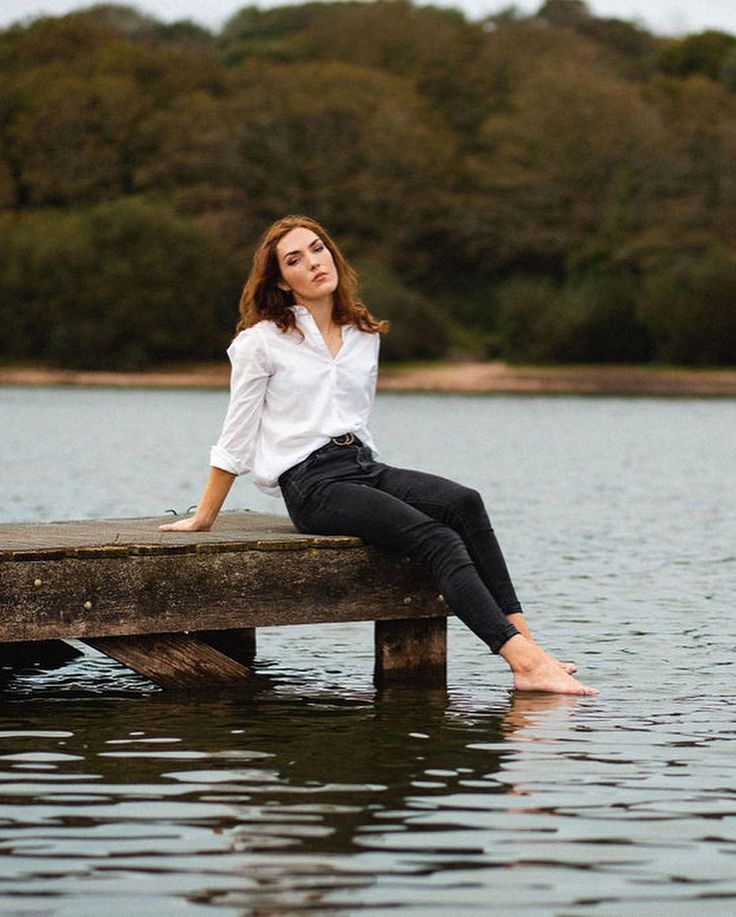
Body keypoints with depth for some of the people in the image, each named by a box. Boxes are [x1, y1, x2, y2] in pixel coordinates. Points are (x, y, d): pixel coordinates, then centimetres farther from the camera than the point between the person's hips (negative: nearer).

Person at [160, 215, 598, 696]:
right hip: (311, 484, -6)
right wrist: (203, 518, 7)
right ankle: (523, 659, -38)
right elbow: (236, 439, 5)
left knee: (465, 503, -24)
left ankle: (522, 637, -32)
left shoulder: (364, 335, 16)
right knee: (437, 539, -27)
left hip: (363, 466, 6)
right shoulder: (263, 341, 0)